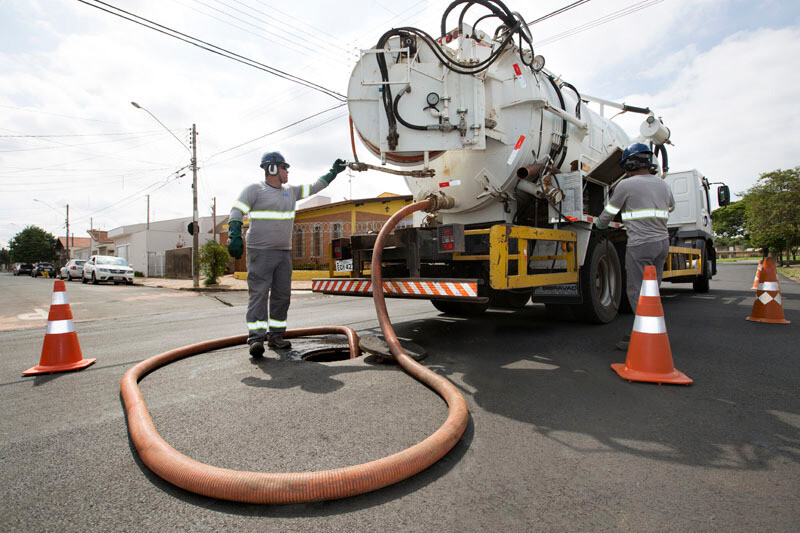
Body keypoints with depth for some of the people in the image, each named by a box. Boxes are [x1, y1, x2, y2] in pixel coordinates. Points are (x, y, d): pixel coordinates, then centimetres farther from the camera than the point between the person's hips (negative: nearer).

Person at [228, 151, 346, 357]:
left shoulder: (290, 191, 16)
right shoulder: (254, 189, -2)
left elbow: (314, 188, 25)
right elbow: (237, 211, -9)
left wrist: (334, 172, 25)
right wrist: (235, 236, -23)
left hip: (284, 252, 7)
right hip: (260, 252, -6)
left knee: (282, 295, 6)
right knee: (258, 293, -10)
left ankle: (275, 336, 14)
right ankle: (256, 338, -10)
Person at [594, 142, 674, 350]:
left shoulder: (626, 185, -7)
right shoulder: (662, 185, 14)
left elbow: (608, 214, 3)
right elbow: (670, 208, 34)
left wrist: (599, 224, 23)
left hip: (641, 244, -7)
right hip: (662, 241, 8)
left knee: (637, 291, -4)